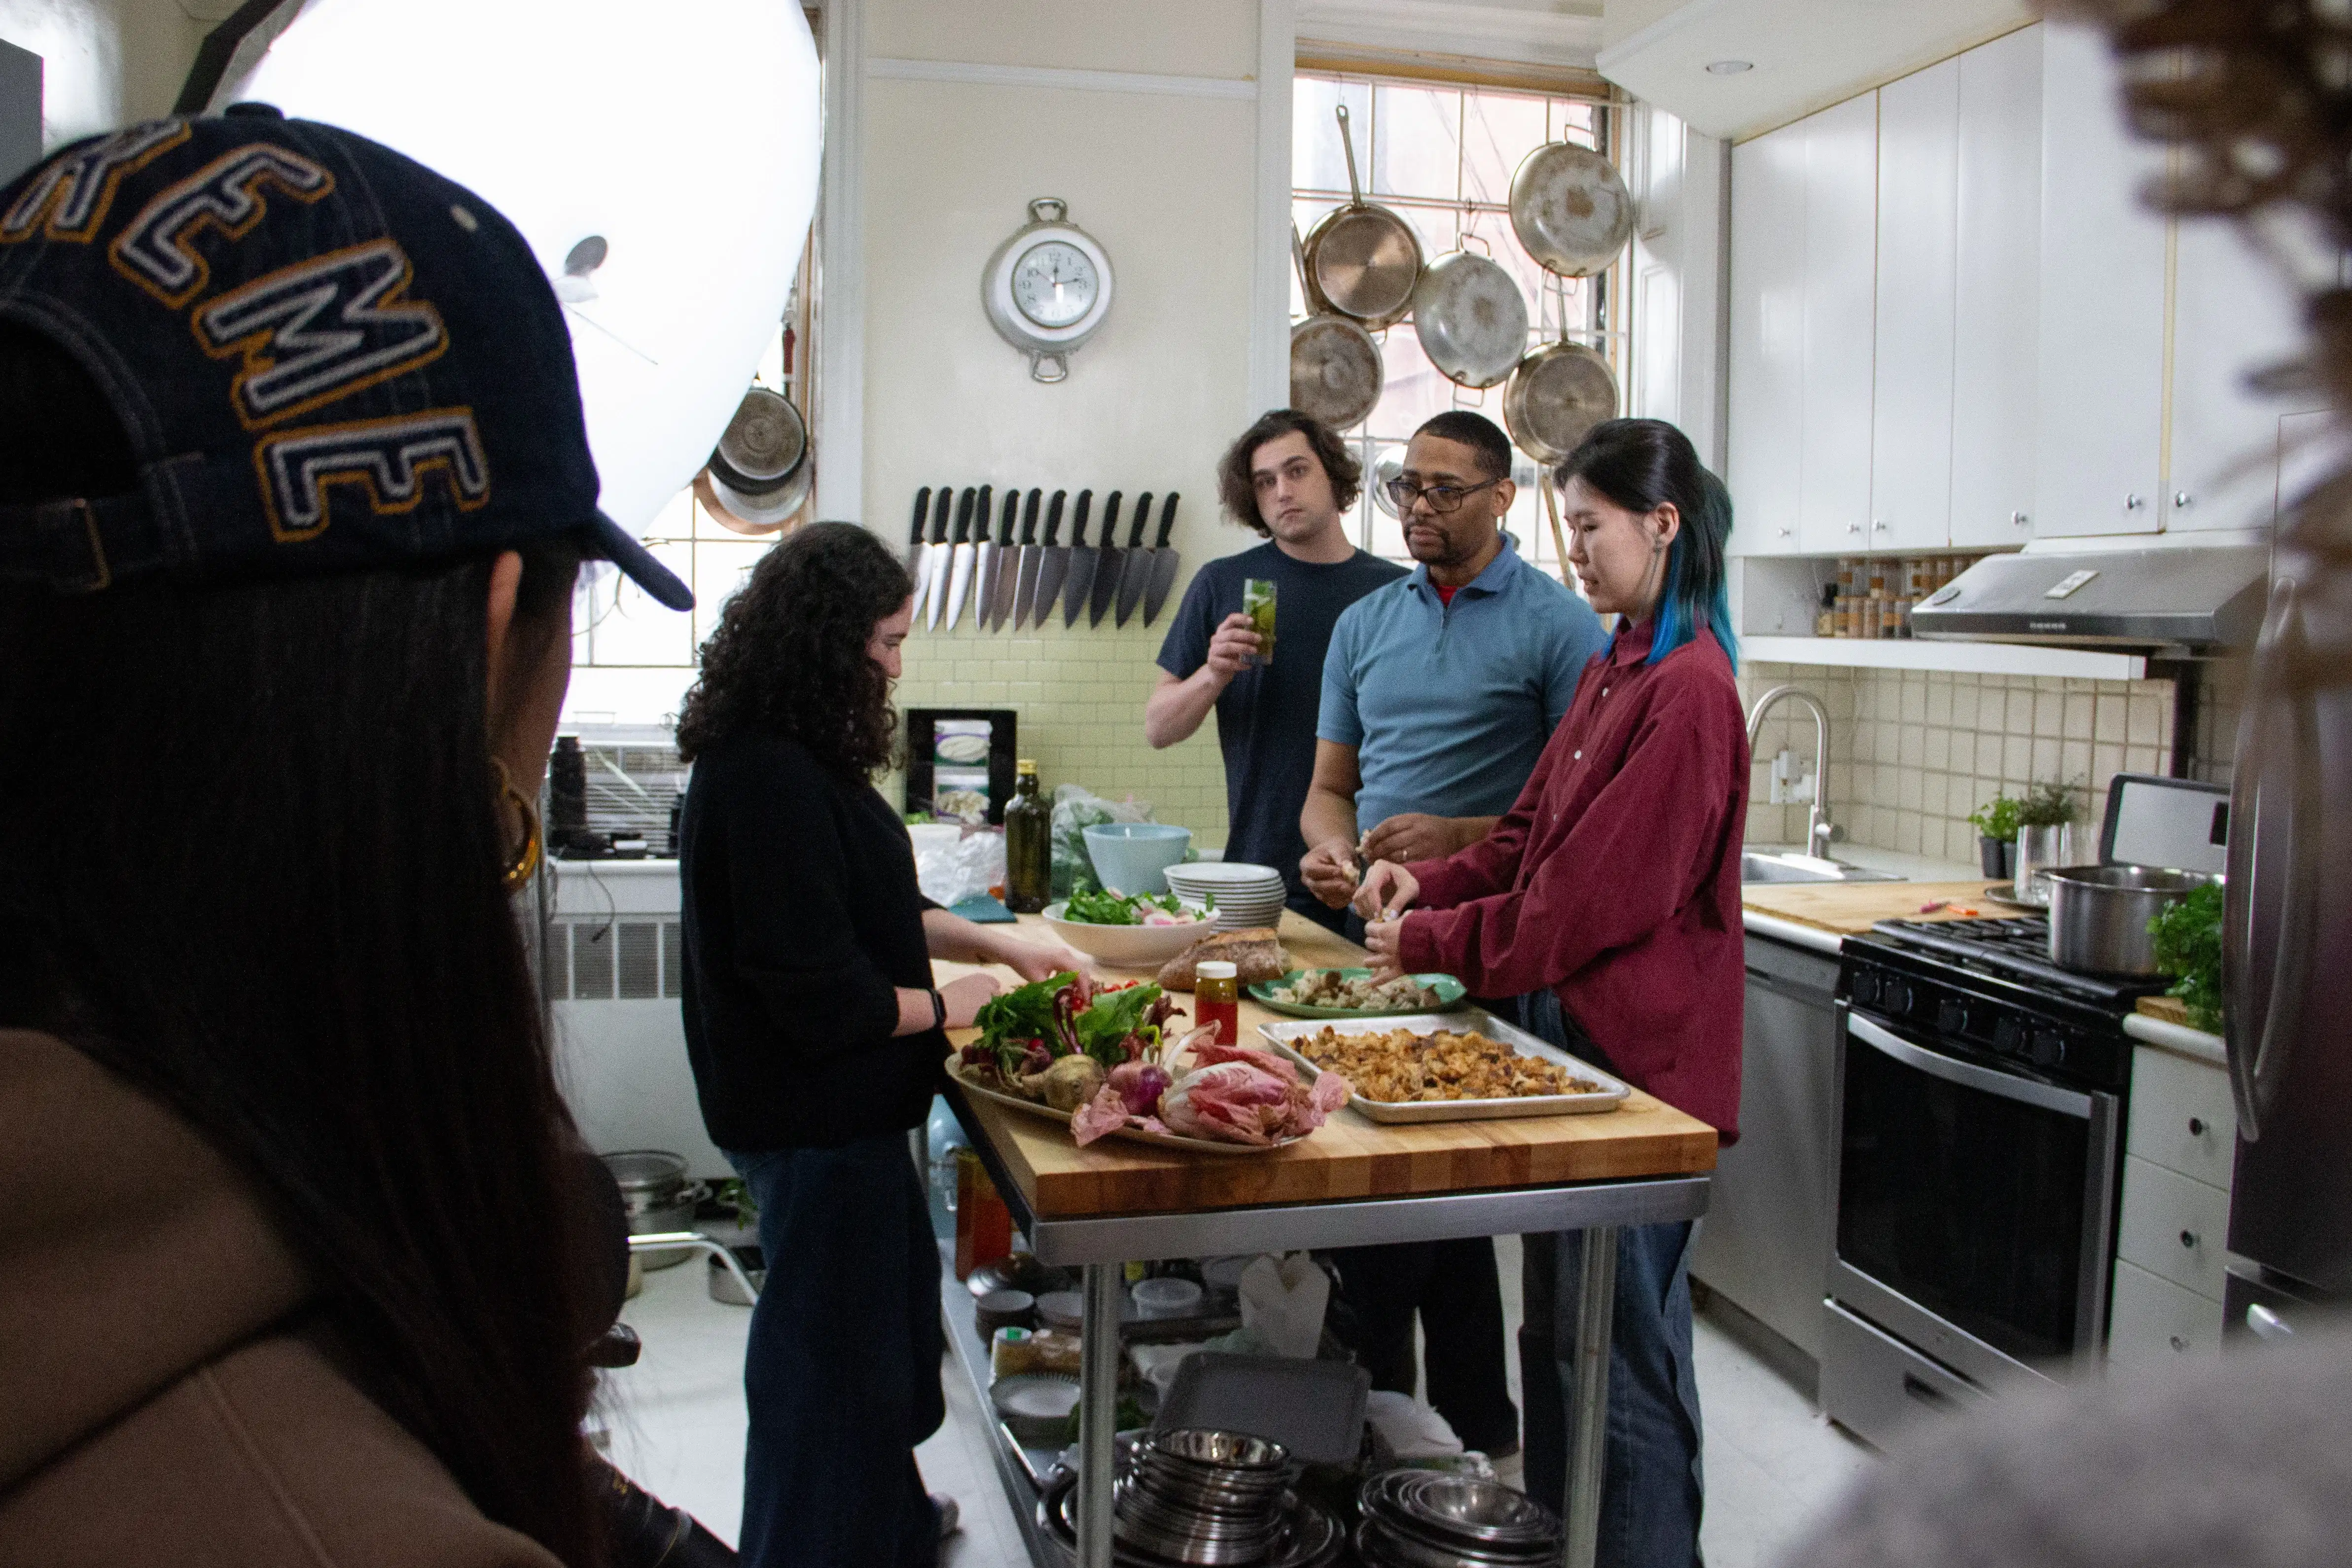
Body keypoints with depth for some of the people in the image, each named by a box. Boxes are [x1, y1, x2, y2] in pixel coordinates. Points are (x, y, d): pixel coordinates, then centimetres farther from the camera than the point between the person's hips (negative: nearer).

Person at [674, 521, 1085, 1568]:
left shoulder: (784, 760, 6)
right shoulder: (773, 780, -26)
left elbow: (867, 911, 18)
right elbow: (823, 998, -28)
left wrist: (997, 943, 11)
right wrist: (945, 1004, -12)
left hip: (833, 1110, 11)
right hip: (814, 1122, -11)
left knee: (882, 1310, 25)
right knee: (828, 1350, 6)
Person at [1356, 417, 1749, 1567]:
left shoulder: (1686, 688, -18)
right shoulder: (1616, 668, 11)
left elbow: (1600, 894, -20)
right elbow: (1536, 831, 15)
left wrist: (1434, 943, -12)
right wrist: (1433, 882, -1)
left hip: (1641, 1055, -9)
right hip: (1575, 1031, 9)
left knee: (1622, 1352, 4)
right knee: (1560, 1325, 20)